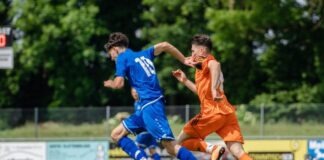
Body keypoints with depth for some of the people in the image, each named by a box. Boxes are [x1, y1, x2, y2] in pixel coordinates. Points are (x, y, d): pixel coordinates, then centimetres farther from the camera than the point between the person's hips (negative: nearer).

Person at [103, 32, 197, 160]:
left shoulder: (122, 58, 0)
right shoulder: (142, 55, 22)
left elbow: (119, 84, -9)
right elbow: (164, 45, 19)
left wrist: (110, 84, 13)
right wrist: (184, 60, 21)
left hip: (150, 105, -9)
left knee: (171, 146, -17)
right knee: (116, 134, 12)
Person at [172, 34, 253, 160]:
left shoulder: (205, 61, 1)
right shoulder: (206, 66, 28)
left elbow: (215, 65, -26)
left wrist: (214, 88, -36)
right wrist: (185, 81, 38)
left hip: (213, 112, -8)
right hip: (227, 112, 8)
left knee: (182, 140, 5)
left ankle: (212, 149, -19)